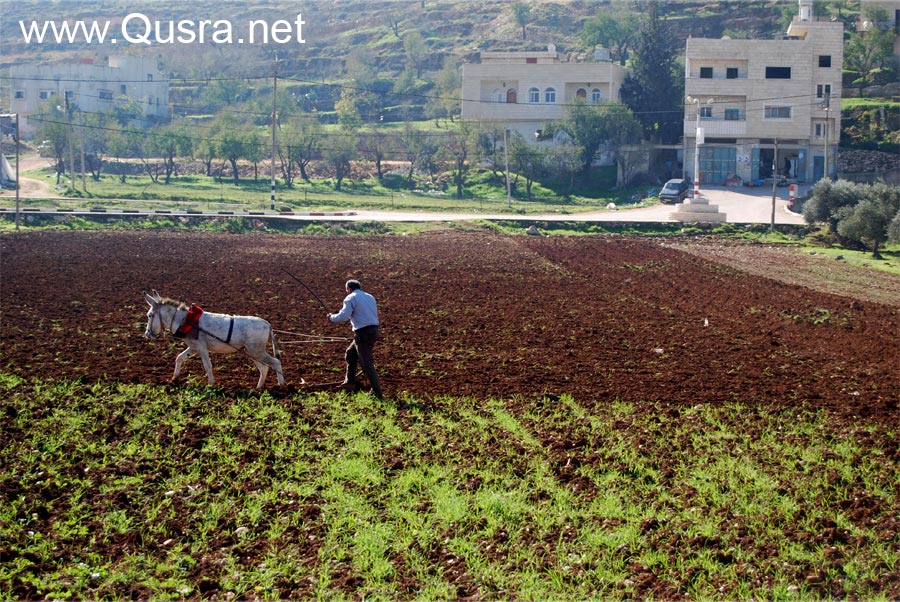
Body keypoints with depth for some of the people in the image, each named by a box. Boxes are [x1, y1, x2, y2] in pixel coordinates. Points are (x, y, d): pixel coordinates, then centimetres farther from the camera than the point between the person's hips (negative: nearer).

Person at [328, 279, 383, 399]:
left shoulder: (351, 298, -6)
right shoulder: (370, 297, 18)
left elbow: (343, 316, -16)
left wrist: (332, 317, 2)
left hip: (363, 334, -9)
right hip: (373, 331, 9)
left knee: (366, 364, -4)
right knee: (350, 353, 24)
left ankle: (377, 392, -4)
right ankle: (349, 382, 28)